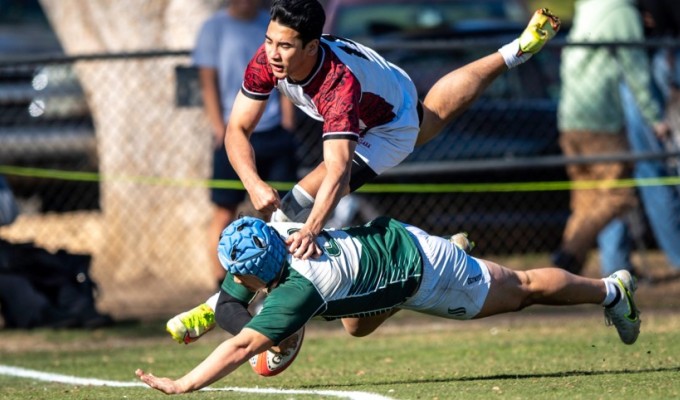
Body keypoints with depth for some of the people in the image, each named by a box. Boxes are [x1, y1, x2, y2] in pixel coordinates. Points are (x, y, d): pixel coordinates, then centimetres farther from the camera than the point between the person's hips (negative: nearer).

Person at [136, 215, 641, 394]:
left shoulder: (300, 286, -42)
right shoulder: (266, 236, -20)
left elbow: (244, 345, -48)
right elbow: (226, 307, -10)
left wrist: (182, 385, -53)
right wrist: (270, 332, -29)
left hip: (417, 263, -7)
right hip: (381, 237, 7)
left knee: (518, 289, 16)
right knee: (357, 326, 32)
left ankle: (610, 290, 40)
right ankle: (458, 255, 43)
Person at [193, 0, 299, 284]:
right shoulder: (215, 28, -1)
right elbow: (208, 83, -3)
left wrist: (287, 122, 2)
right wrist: (220, 129, -10)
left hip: (274, 133, 3)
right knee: (225, 212, 0)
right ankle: (222, 287, 7)